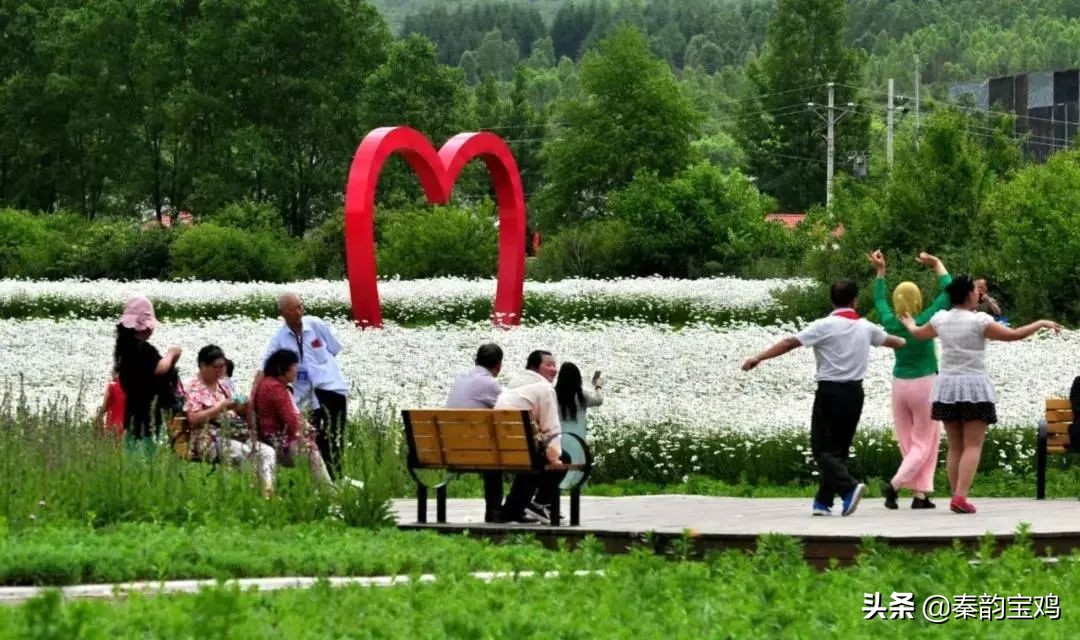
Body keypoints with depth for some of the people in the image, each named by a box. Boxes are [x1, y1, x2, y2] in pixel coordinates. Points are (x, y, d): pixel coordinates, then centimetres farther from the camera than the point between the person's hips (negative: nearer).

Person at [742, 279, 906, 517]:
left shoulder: (825, 326, -10)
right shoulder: (865, 327, 7)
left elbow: (790, 343, -15)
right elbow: (890, 340, 27)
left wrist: (758, 358, -13)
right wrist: (908, 343, 50)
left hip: (830, 392, -5)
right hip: (855, 392, 5)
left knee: (822, 448, -3)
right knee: (839, 448, 12)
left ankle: (848, 488, -23)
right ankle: (824, 501, 11)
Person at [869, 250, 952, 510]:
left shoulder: (891, 323, -4)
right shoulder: (925, 321, -15)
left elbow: (879, 300, 16)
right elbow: (948, 291, -10)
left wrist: (880, 272, 23)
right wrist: (937, 265, 0)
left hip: (899, 385, 4)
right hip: (925, 384, -4)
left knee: (908, 442, 10)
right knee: (924, 443, 3)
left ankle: (920, 494, 4)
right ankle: (895, 484, -18)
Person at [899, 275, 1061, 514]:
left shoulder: (941, 319, 5)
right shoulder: (978, 321, -11)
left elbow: (918, 333, 24)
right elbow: (1013, 334, -13)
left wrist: (910, 325, 48)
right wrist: (1041, 324, 1)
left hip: (947, 386, 5)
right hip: (974, 386, -5)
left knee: (954, 447, 11)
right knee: (973, 446, -6)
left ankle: (957, 496, 7)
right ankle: (961, 496, -19)